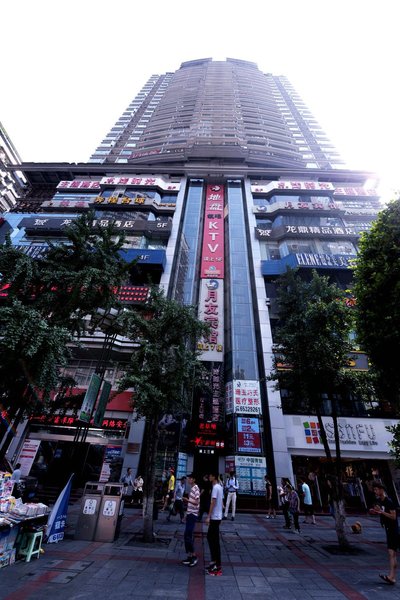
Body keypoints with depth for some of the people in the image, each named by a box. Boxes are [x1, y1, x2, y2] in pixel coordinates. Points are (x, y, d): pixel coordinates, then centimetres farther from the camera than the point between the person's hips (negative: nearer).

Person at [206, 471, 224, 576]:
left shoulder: (215, 487, -20)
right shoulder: (220, 487, 8)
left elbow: (213, 503, -22)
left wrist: (208, 517, -17)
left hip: (215, 517, -9)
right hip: (217, 516, 9)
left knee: (215, 541, 1)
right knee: (210, 537, 18)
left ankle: (218, 567, 8)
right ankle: (214, 560, 27)